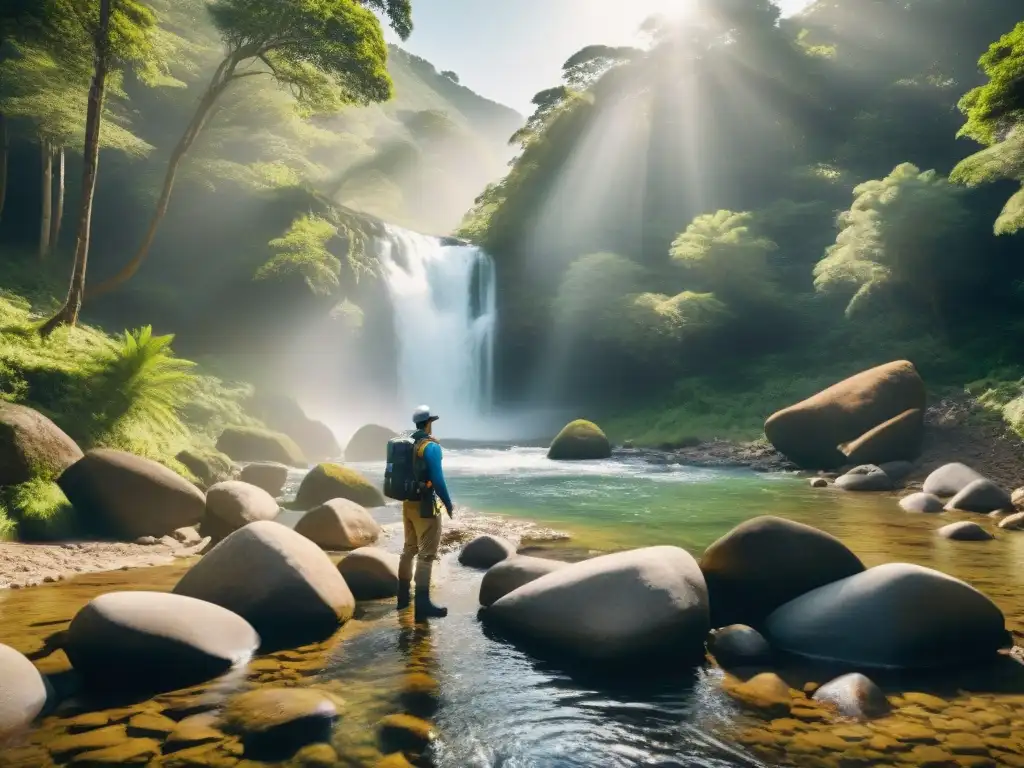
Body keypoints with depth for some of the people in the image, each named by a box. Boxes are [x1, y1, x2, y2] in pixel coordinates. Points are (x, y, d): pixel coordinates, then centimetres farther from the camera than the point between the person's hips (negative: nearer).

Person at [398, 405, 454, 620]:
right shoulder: (431, 446, -15)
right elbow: (437, 479, -19)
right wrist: (448, 503, -7)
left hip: (407, 503, 8)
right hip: (425, 505, -8)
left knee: (409, 549, 18)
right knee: (426, 554, -5)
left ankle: (403, 596, 26)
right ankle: (422, 604, -5)